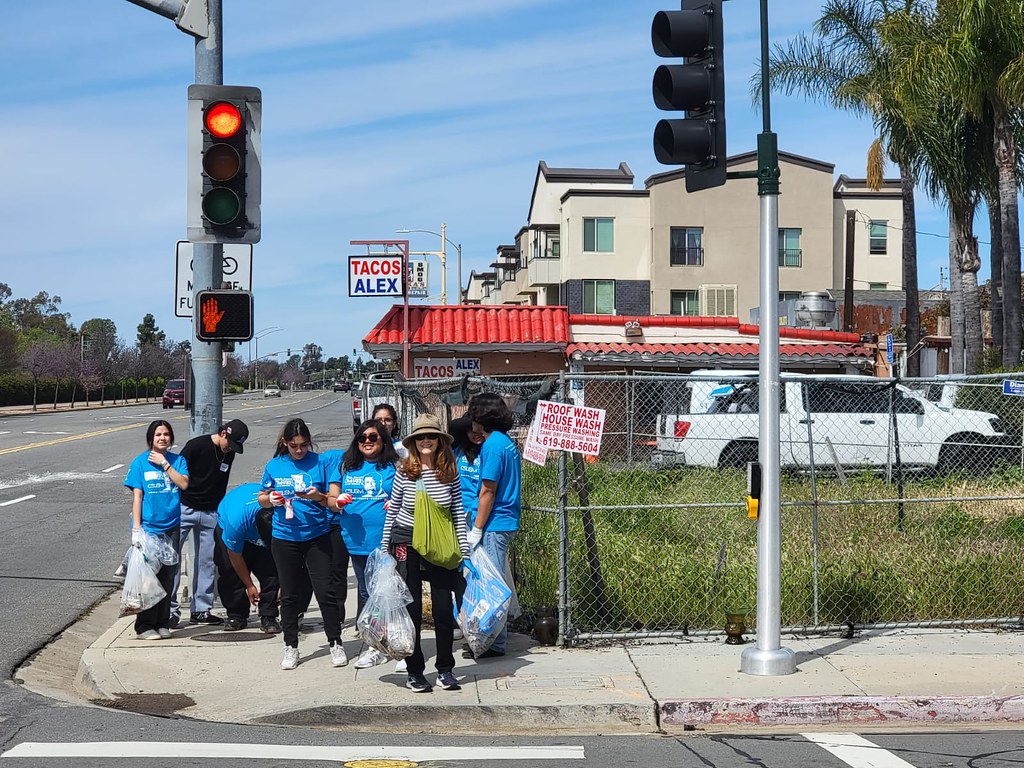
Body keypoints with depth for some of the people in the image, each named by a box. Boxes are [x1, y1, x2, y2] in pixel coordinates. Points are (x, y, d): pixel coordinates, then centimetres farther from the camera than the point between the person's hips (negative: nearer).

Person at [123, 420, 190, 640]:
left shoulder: (178, 460, 8)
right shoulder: (140, 462, -1)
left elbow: (183, 483, -9)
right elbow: (137, 496, -4)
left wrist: (164, 463, -10)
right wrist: (136, 528, -9)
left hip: (171, 527, 3)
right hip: (148, 528, -3)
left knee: (167, 576, 7)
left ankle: (163, 624, 16)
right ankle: (145, 626, 4)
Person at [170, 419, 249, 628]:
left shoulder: (229, 453, 6)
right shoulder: (196, 445, -12)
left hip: (210, 514, 5)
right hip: (185, 508, -5)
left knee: (207, 561, 4)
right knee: (173, 557, -7)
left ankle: (201, 610, 10)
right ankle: (170, 609, -3)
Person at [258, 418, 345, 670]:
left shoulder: (319, 462, -1)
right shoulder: (274, 465, 3)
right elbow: (261, 498, 12)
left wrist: (318, 496, -18)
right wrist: (271, 499, -10)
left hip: (317, 536, -1)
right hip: (284, 538, 2)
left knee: (325, 591, -2)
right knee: (289, 595, 9)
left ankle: (336, 644, 9)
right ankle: (291, 647, 18)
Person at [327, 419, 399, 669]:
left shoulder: (393, 467, 3)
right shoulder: (346, 467, 13)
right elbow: (331, 499, 13)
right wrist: (338, 502, -8)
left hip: (388, 540, -4)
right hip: (358, 541, 4)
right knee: (366, 593, 10)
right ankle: (374, 646, 19)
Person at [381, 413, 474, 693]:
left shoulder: (450, 473, -1)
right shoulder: (404, 472, -4)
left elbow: (458, 513, 2)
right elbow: (392, 511, 3)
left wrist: (464, 551, -1)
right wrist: (384, 549, 4)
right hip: (407, 544, -1)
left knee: (444, 608, 2)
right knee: (412, 609, 3)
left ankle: (445, 669, 16)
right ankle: (414, 671, 13)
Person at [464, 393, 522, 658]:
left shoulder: (493, 444, -14)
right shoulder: (507, 442, 15)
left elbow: (488, 491, -17)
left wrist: (476, 530, -14)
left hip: (494, 526, -10)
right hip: (506, 522, 10)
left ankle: (495, 644, 0)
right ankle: (495, 636, 21)